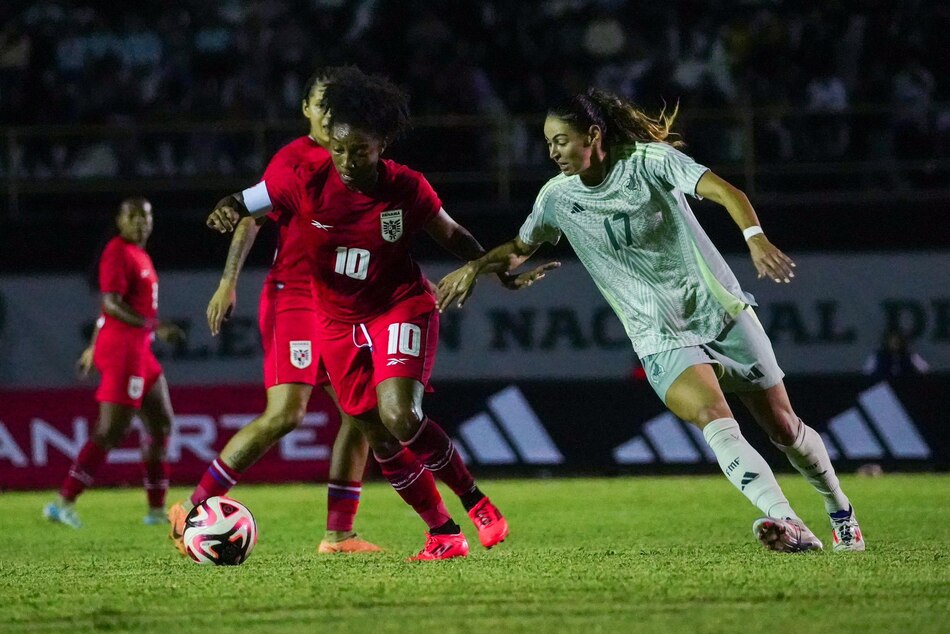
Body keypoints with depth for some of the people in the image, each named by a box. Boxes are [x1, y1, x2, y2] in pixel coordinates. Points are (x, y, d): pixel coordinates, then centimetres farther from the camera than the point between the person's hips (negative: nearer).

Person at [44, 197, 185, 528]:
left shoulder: (138, 254, 17)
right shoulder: (118, 252, -12)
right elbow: (112, 304, -23)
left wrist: (94, 346, 29)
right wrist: (156, 327, -31)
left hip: (139, 349, 10)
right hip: (123, 348, -10)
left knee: (161, 424, 14)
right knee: (112, 431, -13)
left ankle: (157, 510, 20)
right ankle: (63, 503, -13)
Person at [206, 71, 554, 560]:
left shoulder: (406, 189, -15)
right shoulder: (307, 183, -15)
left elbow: (452, 236, 3)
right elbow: (244, 204, -7)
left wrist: (505, 276, 1)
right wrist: (227, 212, -31)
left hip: (400, 306, -3)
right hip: (339, 321, 3)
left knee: (400, 418, -24)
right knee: (379, 439, 4)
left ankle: (475, 501, -4)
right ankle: (442, 534, 18)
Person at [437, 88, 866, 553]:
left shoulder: (650, 160, -11)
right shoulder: (558, 197, 1)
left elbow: (723, 191, -24)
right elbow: (520, 248, 20)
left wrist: (755, 236, -42)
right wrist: (475, 267, 1)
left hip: (720, 311, -1)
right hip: (661, 339, 1)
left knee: (783, 428, 6)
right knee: (713, 418, -28)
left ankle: (840, 512, 32)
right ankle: (785, 522, -41)